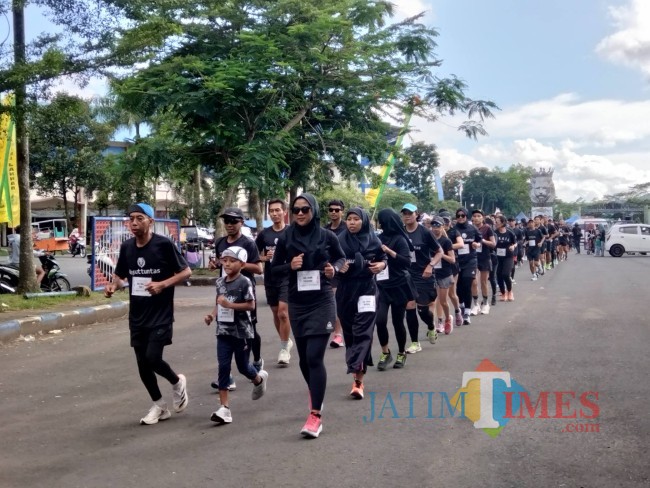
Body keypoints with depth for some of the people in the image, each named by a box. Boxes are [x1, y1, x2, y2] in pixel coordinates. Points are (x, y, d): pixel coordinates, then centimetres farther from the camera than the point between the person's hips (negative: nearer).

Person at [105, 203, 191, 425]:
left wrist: (162, 284, -21)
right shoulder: (126, 247, 3)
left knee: (152, 359, -15)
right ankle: (159, 406, 27)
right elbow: (120, 276, 14)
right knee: (142, 364, 8)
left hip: (161, 315, -5)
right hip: (137, 316, 6)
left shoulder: (164, 244, -12)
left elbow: (186, 272, -7)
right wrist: (113, 286, -9)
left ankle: (177, 382, 18)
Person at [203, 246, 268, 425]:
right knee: (223, 367, -2)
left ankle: (259, 379, 45)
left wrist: (229, 304, -23)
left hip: (241, 332, -5)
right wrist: (212, 314, -2)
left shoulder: (244, 282, -13)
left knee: (243, 366, 9)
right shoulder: (220, 282, 6)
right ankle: (224, 407, -1)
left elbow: (251, 305, -16)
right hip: (223, 331, 5)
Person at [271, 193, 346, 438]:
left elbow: (341, 258, 13)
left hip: (322, 303, -3)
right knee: (304, 357, 14)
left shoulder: (327, 236, -3)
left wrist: (334, 268, -8)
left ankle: (315, 416, -10)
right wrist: (289, 266, -13)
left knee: (315, 357, -12)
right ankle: (314, 394, 42)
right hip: (297, 304, 3)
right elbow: (273, 268, 7)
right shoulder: (286, 238, 0)